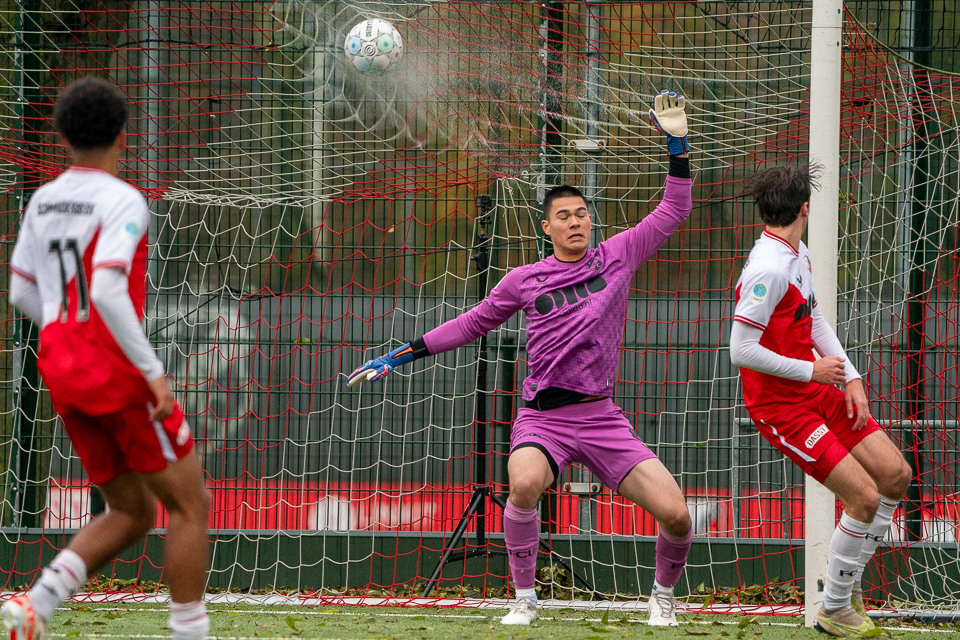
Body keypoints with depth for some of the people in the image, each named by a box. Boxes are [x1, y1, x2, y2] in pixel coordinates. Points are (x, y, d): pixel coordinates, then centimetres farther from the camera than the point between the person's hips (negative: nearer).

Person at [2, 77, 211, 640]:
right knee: (190, 503, 3)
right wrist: (153, 371, -19)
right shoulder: (122, 201, -13)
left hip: (63, 372, 8)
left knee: (131, 515, 15)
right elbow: (108, 292, -24)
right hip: (118, 375, -8)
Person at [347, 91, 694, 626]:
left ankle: (664, 593, 20)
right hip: (544, 416, -1)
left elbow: (673, 212, 12)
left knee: (675, 513, -12)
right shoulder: (524, 281, 8)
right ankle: (525, 599, -18)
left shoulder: (618, 257, 8)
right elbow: (473, 324, 21)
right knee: (524, 482, -35)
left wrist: (678, 142, 3)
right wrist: (400, 356, 19)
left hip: (603, 417, 1)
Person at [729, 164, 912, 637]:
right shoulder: (769, 270, -24)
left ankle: (847, 577, 24)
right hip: (781, 407, -9)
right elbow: (742, 351, -26)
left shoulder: (798, 256, 6)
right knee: (865, 496, -13)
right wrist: (813, 370, -17)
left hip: (818, 393, 9)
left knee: (895, 474, 7)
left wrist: (850, 378, 8)